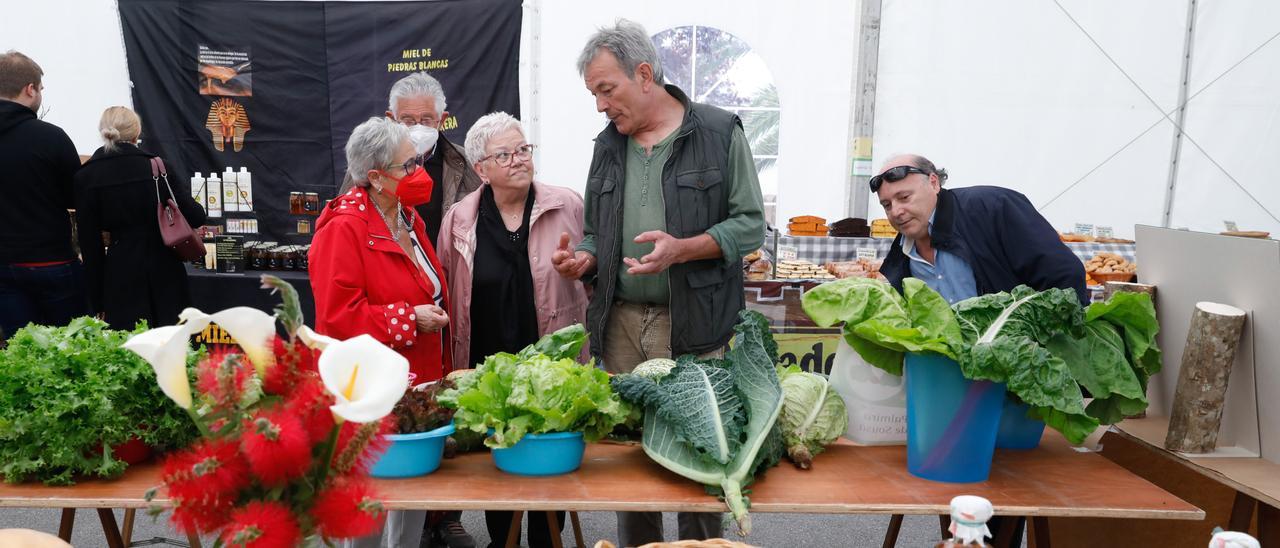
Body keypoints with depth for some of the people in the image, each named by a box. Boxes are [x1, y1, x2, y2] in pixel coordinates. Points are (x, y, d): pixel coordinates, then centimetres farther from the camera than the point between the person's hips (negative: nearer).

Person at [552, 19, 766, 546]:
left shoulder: (719, 131, -2)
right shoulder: (608, 144, 13)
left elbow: (750, 224, -4)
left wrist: (682, 249, -19)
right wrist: (584, 259, -2)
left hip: (697, 327, -4)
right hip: (620, 323, 5)